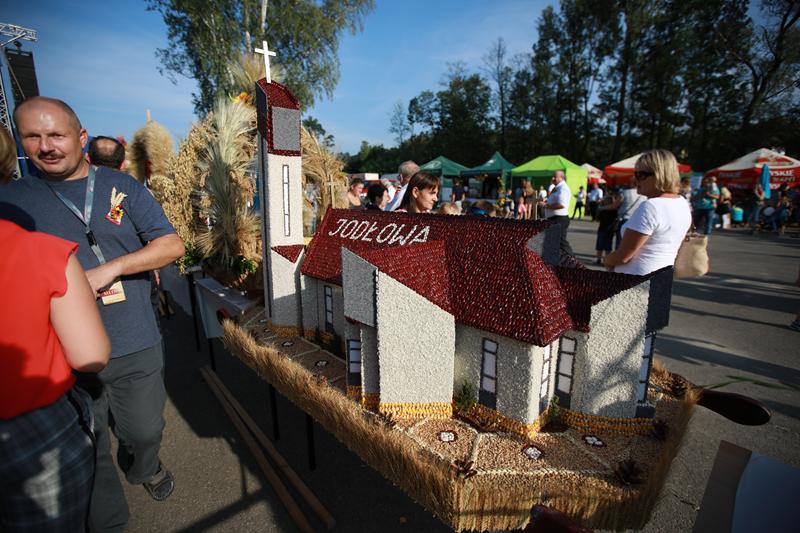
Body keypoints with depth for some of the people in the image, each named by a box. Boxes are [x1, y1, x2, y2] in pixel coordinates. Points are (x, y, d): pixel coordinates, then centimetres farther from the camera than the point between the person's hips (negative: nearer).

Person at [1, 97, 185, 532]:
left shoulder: (122, 187, -1)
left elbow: (172, 245, -8)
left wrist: (109, 269, -18)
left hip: (135, 345, 0)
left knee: (145, 431, 18)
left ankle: (144, 469, 52)